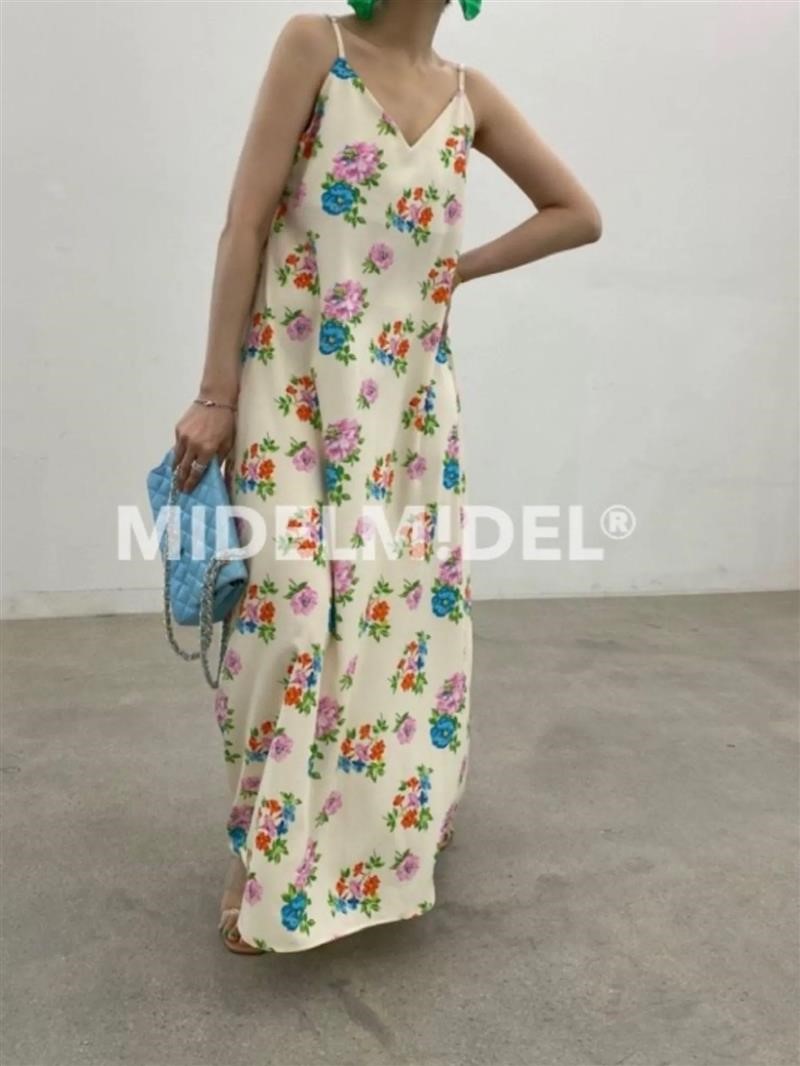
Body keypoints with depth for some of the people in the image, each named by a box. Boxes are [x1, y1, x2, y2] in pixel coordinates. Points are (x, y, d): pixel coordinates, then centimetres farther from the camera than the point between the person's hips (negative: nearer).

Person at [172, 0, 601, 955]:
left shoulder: (469, 95, 11)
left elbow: (578, 214, 18)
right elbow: (245, 222, -6)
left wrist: (456, 269, 5)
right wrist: (216, 394, -12)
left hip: (413, 400, 4)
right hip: (299, 391, -4)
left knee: (406, 607, 7)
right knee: (293, 609, -7)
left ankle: (390, 827, 28)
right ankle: (262, 855, 13)